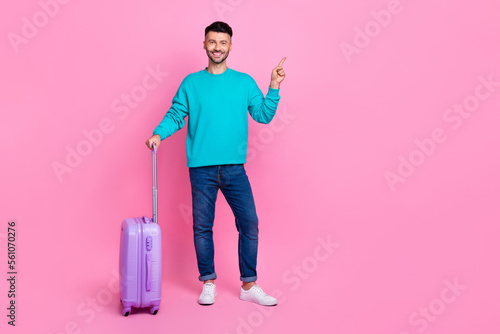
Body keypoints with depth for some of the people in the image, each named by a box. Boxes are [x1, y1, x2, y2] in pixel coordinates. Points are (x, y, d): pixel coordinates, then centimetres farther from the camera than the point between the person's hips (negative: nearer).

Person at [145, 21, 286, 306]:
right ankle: (209, 284, 22)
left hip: (235, 168, 1)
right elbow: (176, 115, 3)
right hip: (201, 168, -1)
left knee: (249, 224, 0)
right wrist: (158, 134, -13)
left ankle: (249, 286, 14)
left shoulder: (245, 82, 8)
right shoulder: (191, 83, 6)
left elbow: (264, 115, 5)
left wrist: (274, 86, -5)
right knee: (202, 227, 6)